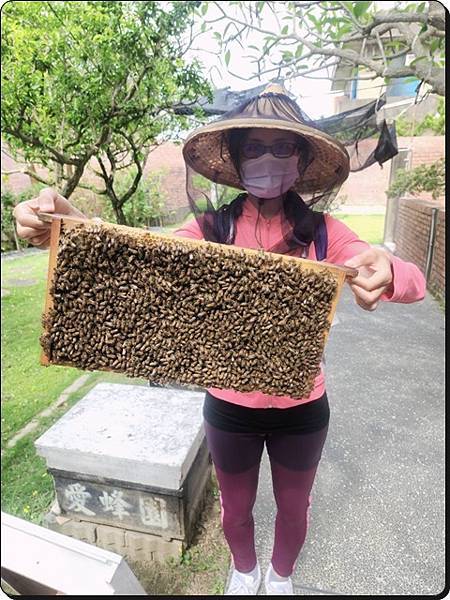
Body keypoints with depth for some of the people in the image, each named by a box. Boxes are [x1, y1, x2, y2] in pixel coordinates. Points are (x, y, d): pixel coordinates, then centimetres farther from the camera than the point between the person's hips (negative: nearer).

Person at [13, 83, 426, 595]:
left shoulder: (322, 232, -11)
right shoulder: (211, 228, -11)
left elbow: (415, 283, -19)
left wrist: (387, 272, -42)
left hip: (301, 407, 1)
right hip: (229, 405, 0)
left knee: (293, 506, 27)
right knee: (236, 507, 26)